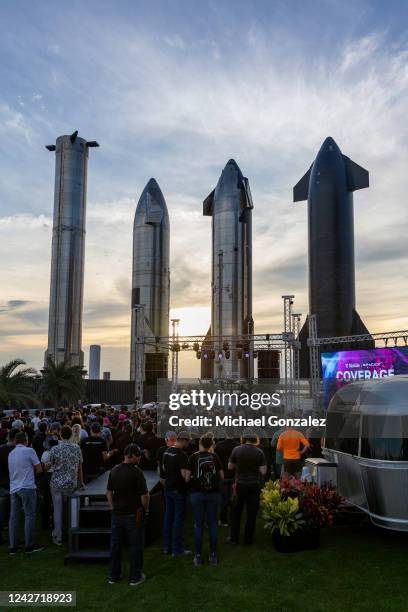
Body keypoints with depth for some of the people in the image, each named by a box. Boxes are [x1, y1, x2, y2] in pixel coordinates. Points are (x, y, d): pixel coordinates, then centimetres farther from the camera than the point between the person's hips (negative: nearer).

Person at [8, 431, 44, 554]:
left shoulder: (11, 453, 13)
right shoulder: (29, 451, -7)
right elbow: (39, 469, -4)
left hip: (13, 488, 7)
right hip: (27, 488, -6)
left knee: (13, 516, 8)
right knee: (30, 516, 1)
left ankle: (13, 546, 12)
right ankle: (29, 545, 4)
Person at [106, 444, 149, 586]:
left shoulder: (114, 470, 0)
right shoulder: (136, 472, -19)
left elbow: (109, 492, 8)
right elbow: (144, 495, -18)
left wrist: (113, 508, 16)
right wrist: (146, 509, -1)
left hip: (117, 514, 6)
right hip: (133, 515, -6)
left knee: (115, 544, 16)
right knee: (136, 545, 8)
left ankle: (113, 576, 25)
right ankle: (135, 577, 16)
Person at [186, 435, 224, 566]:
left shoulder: (193, 457, -5)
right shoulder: (214, 457, 1)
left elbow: (187, 478, -6)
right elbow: (221, 476, 6)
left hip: (197, 493, -2)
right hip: (213, 493, 2)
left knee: (198, 524, 6)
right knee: (212, 523, 10)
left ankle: (198, 556, 11)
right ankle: (213, 555, 15)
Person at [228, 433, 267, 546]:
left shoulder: (237, 450, -9)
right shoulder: (259, 452, -10)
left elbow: (230, 467, -1)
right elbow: (263, 471, -9)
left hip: (240, 484, 1)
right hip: (254, 485, 0)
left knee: (236, 512, 15)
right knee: (251, 513, 10)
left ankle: (234, 538, 21)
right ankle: (248, 539, 16)